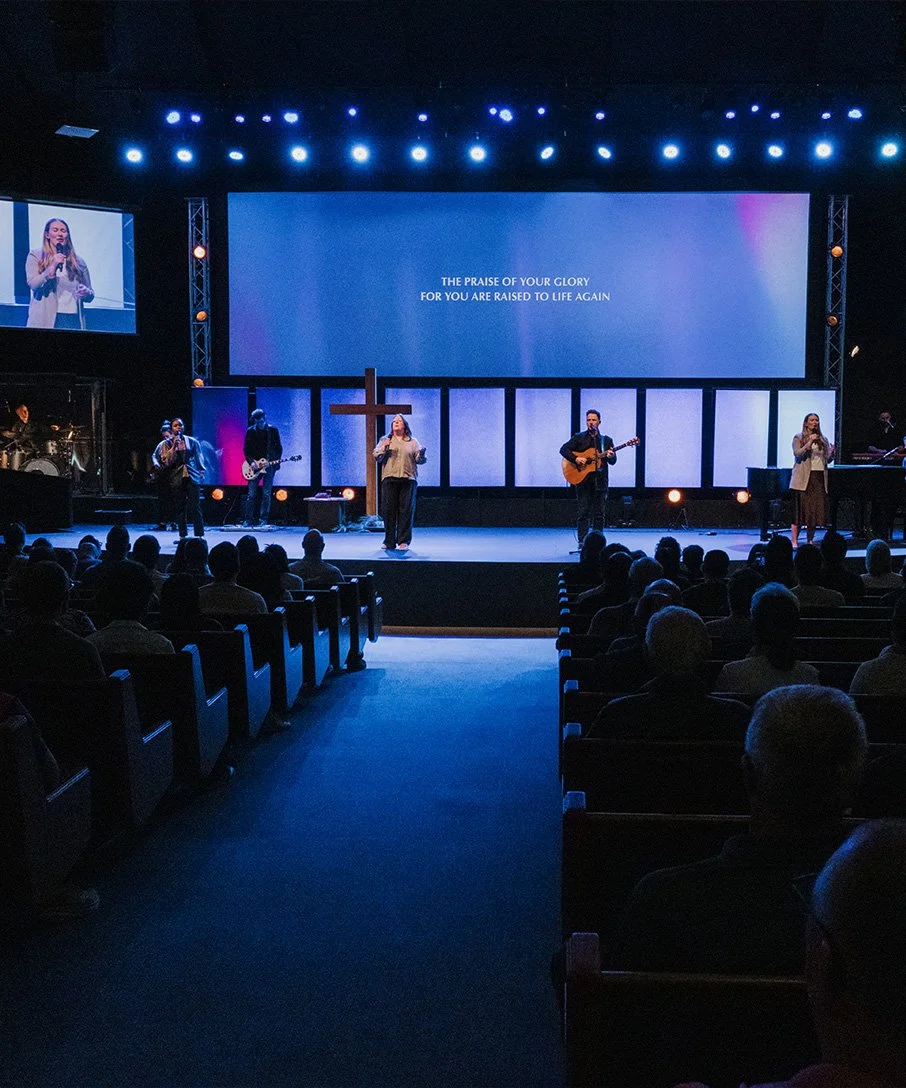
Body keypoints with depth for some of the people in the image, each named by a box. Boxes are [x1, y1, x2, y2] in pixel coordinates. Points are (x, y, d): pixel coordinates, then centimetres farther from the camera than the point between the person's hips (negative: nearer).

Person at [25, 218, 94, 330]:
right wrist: (53, 267, -14)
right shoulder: (35, 256, 8)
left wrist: (86, 293, -6)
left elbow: (90, 295, 17)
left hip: (73, 319, 2)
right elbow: (33, 284, -4)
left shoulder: (78, 261, 14)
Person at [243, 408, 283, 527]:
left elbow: (279, 448, 5)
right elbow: (246, 449, 4)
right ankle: (248, 519, 4)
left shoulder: (273, 430, 2)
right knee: (251, 494, -2)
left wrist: (275, 461, -9)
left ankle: (263, 520, 2)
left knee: (266, 494, -3)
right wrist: (251, 462, -9)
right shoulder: (250, 431, 4)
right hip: (254, 466, 1)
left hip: (269, 465, -1)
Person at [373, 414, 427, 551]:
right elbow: (376, 457, 7)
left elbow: (420, 460, 8)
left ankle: (403, 541, 1)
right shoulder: (385, 440, 15)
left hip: (408, 479, -1)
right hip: (389, 478, 1)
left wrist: (421, 454, -14)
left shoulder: (412, 442, 14)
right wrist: (384, 449, -11)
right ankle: (389, 541, 6)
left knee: (406, 510, -4)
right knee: (388, 510, -1)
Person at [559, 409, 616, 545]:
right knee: (583, 512, -4)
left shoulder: (606, 440, 11)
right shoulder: (579, 438, 7)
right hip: (582, 479, -2)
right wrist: (576, 459, -16)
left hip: (600, 481, 2)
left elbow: (613, 461, 7)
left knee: (599, 513, 3)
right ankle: (582, 541, -3)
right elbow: (563, 449, -2)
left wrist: (611, 456, -17)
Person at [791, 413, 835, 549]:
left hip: (819, 478, 4)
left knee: (815, 511, 2)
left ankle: (810, 541, 10)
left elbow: (827, 459, 16)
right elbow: (797, 454, -10)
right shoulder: (798, 438, 4)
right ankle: (794, 541, -3)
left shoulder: (823, 440, 17)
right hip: (803, 479, -4)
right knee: (800, 510, -6)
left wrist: (831, 452, -5)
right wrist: (809, 443, -20)